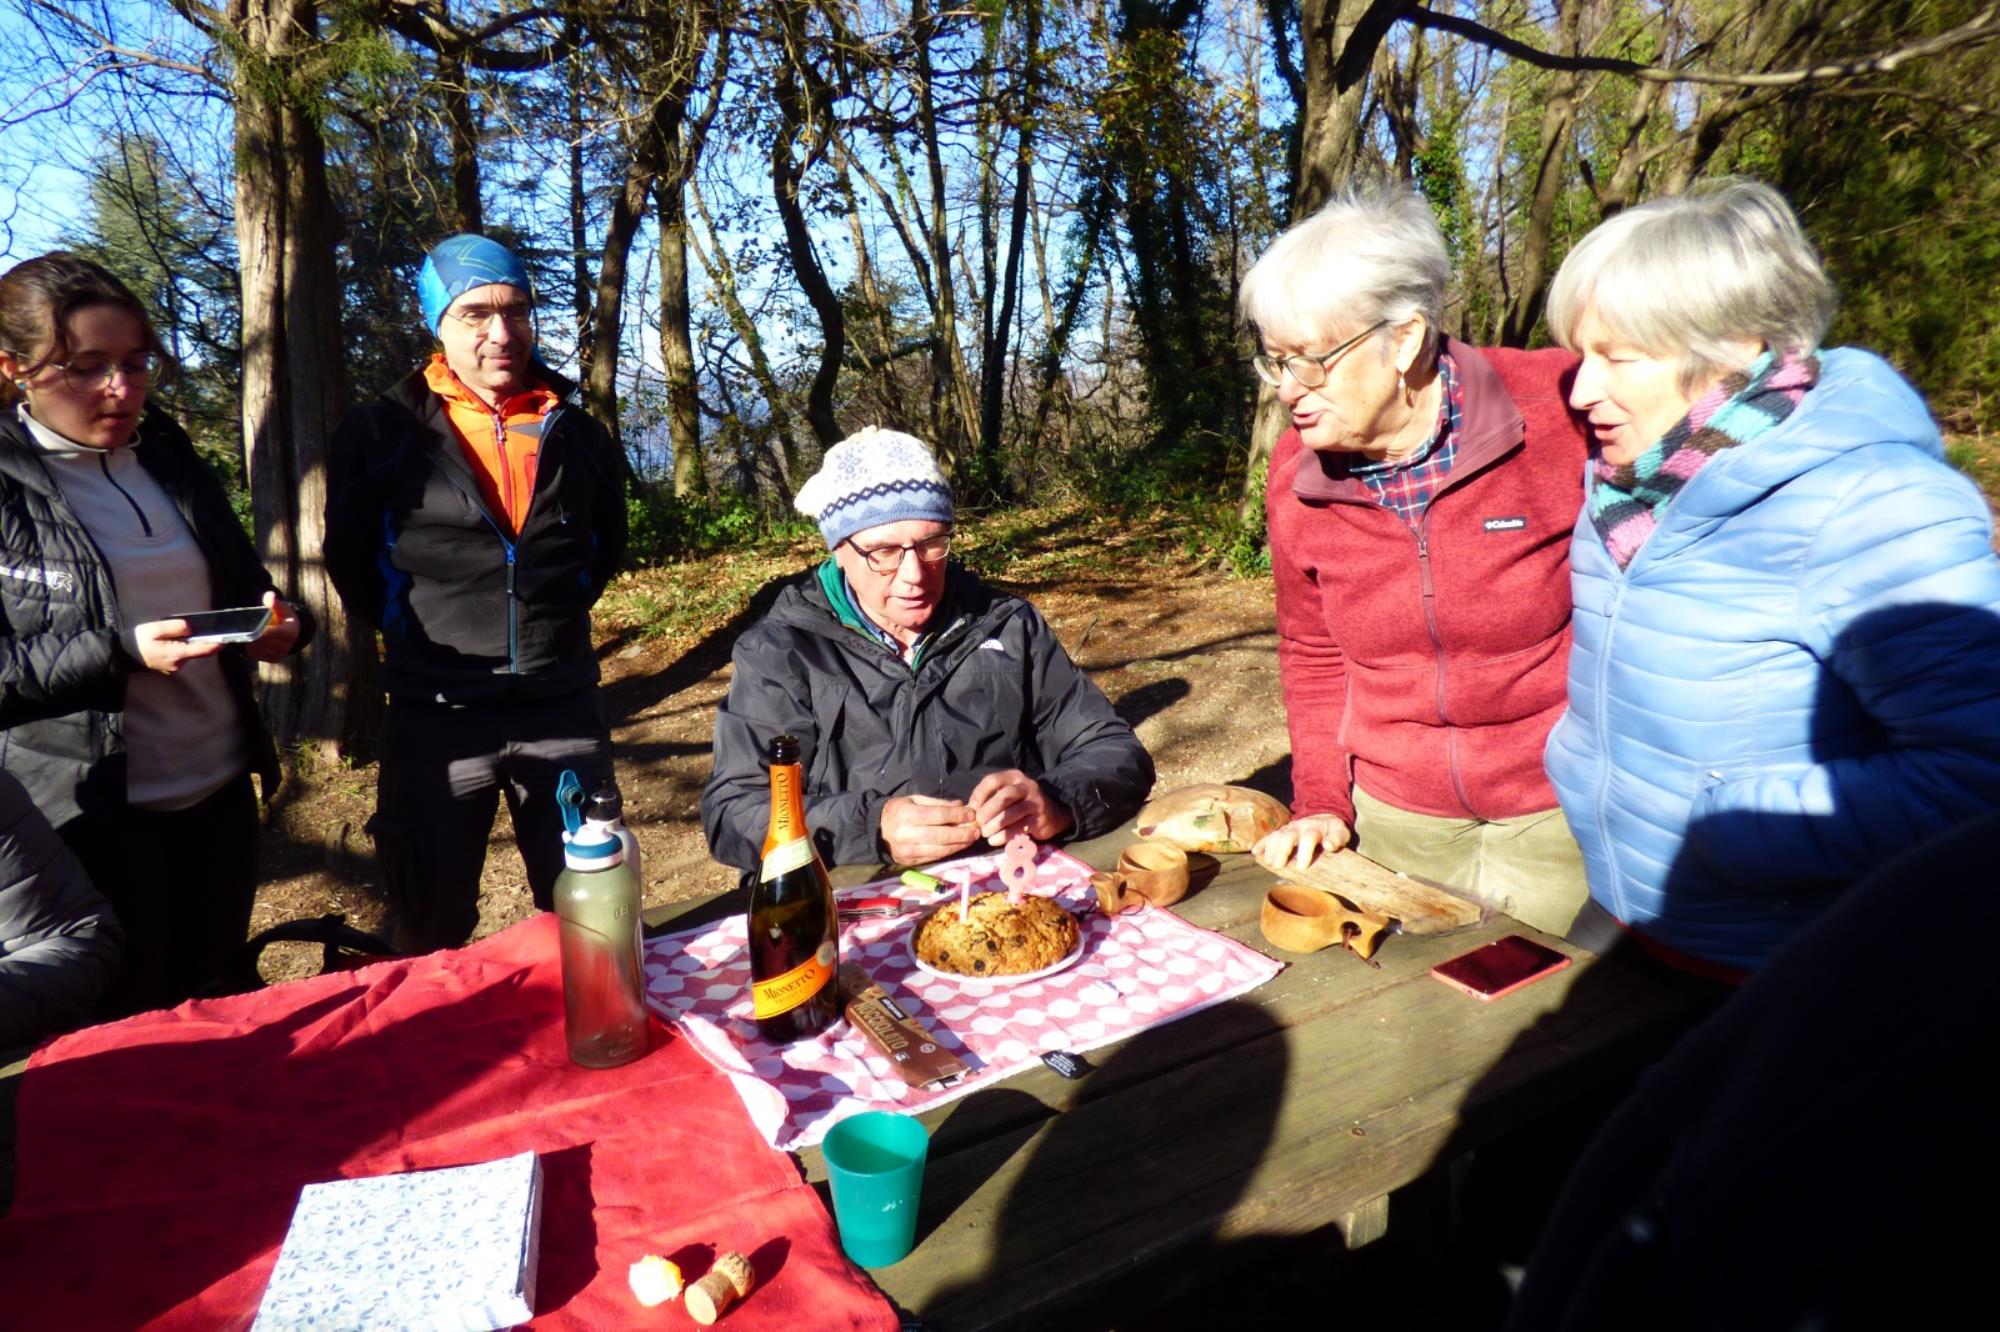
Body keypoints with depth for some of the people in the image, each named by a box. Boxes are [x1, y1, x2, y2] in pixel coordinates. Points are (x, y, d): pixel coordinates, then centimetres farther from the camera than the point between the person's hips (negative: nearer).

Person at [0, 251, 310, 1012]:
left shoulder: (168, 454, 8)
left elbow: (242, 582, 15)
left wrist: (281, 621, -7)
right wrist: (121, 654, -24)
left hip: (220, 792, 5)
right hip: (92, 809, -5)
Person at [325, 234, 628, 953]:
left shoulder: (575, 433, 6)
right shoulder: (380, 432, -4)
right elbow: (351, 561, 6)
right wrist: (412, 627, 4)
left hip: (562, 708, 3)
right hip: (439, 713, -2)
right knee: (432, 932, 10)